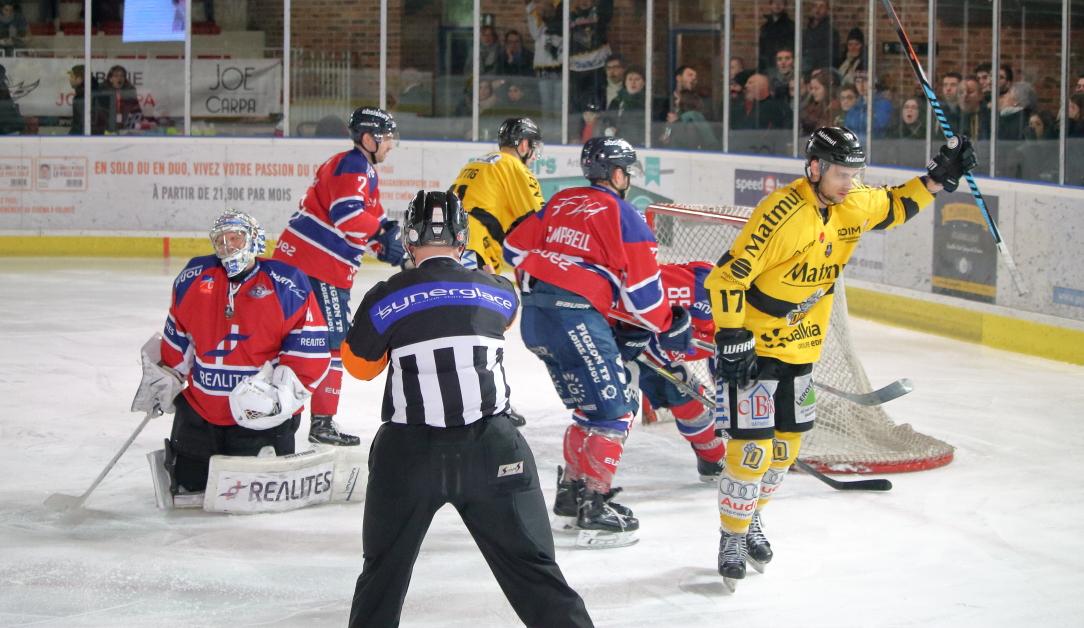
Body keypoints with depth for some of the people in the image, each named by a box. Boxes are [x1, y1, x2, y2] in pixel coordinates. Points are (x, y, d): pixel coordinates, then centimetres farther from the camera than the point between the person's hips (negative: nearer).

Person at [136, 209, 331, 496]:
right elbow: (178, 334, 17)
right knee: (187, 483, 10)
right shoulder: (194, 278, 3)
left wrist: (283, 388, -18)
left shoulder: (287, 284, -10)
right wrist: (165, 378, 19)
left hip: (261, 414, -4)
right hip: (200, 406, 4)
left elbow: (310, 345, -10)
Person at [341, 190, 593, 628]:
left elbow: (359, 364, 11)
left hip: (409, 456, -1)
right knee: (530, 566, 7)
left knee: (385, 566, 17)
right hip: (492, 450, 1)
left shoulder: (384, 298, -4)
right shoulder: (499, 293, 3)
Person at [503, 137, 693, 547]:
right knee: (613, 409, -2)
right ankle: (593, 508, -6)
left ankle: (570, 492, 26)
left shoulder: (561, 202, 18)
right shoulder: (620, 214, -2)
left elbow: (516, 247, 20)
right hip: (576, 316, -8)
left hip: (535, 314, 8)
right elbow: (642, 283, -5)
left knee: (591, 405, 21)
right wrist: (667, 327, 9)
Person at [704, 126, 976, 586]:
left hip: (800, 346, 8)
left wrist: (938, 178, 3)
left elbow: (895, 206, 18)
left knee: (788, 439, 16)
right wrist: (732, 340, -25)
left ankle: (750, 518, 36)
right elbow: (727, 276, -26)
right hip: (753, 344, -8)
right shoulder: (782, 214, -28)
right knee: (753, 446, -10)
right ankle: (733, 537, 7)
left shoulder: (854, 205, -4)